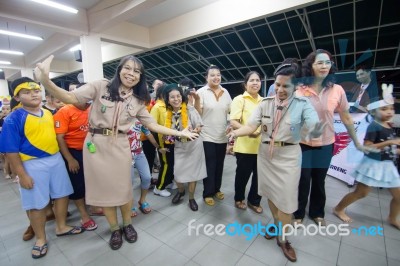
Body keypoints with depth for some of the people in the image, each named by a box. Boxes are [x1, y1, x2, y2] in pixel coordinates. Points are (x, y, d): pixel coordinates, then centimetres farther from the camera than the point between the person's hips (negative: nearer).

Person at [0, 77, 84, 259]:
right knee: (37, 203, 9)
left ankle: (61, 227, 35)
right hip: (33, 165, -5)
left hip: (56, 159, 5)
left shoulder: (48, 113, 5)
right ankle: (40, 238, 30)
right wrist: (22, 175, -14)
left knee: (62, 194, 14)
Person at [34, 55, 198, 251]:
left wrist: (179, 132, 4)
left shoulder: (138, 101, 6)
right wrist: (46, 82, -28)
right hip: (96, 144, -1)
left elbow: (152, 125, 8)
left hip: (120, 146, 2)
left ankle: (127, 224, 36)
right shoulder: (101, 86, -2)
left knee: (123, 188, 8)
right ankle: (114, 229, 33)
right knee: (104, 187, 10)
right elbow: (71, 98, -8)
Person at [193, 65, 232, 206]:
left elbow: (231, 111, 15)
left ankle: (217, 189, 35)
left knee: (219, 165, 15)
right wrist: (196, 99, -25)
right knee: (209, 166, 4)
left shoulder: (225, 92, 6)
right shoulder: (202, 92, -7)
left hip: (222, 136, 5)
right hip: (207, 136, -4)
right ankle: (208, 193, 22)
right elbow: (197, 113, -11)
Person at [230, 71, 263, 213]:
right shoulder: (239, 99, -5)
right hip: (245, 146, -5)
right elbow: (233, 122, -14)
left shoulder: (263, 101, 11)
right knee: (243, 174, 12)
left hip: (261, 145, 5)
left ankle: (254, 200, 36)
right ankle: (239, 199, 36)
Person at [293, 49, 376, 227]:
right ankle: (298, 214, 30)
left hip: (325, 144, 2)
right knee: (303, 180, 7)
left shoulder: (337, 90, -6)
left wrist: (357, 143, 10)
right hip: (303, 144, -2)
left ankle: (317, 213, 40)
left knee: (319, 181, 18)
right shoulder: (300, 91, -10)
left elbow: (346, 118, 3)